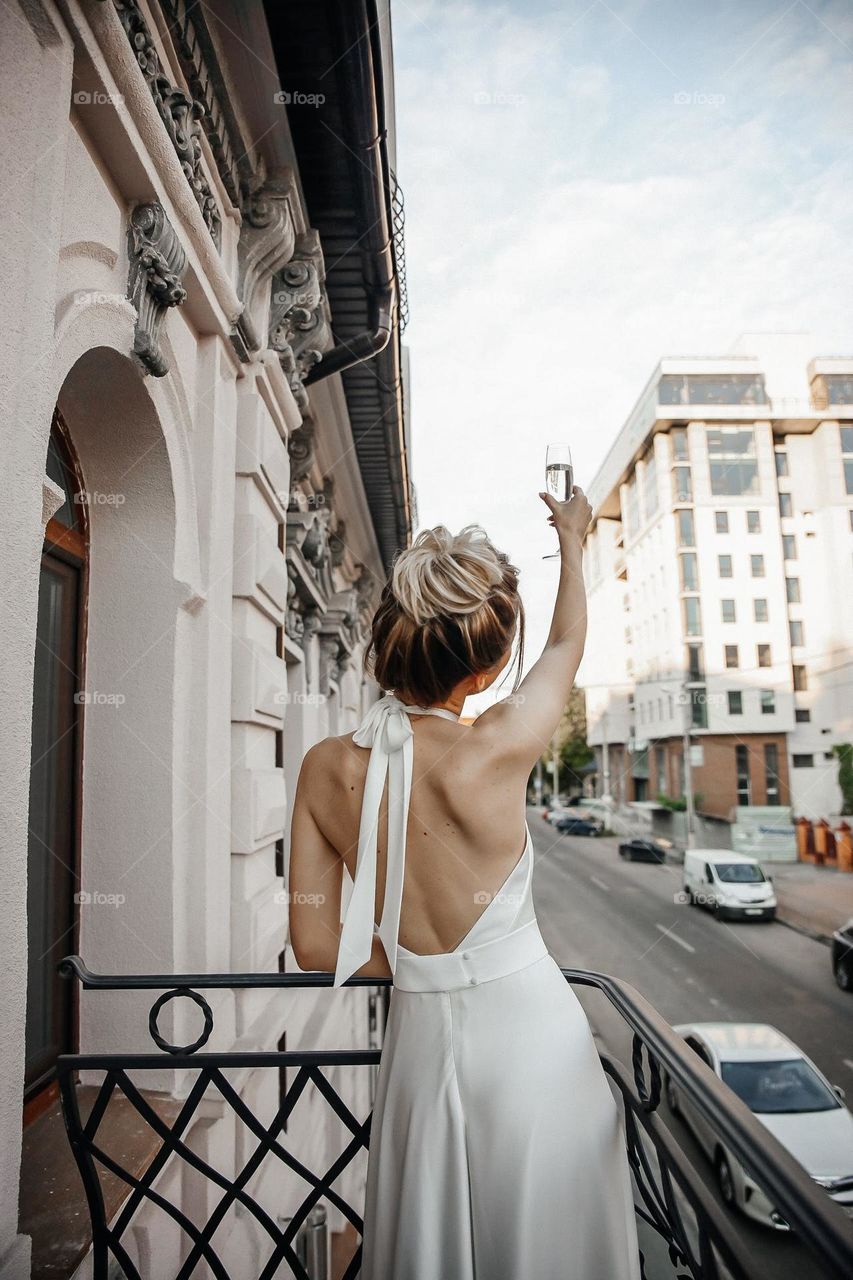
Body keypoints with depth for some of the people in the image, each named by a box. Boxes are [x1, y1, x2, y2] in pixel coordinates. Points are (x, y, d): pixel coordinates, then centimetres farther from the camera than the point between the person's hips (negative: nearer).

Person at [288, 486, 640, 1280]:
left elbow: (315, 945, -6)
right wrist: (571, 538, 13)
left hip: (419, 1038, 4)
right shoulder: (491, 752, -24)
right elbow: (568, 643, -4)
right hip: (528, 1029, -3)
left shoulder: (325, 769, -13)